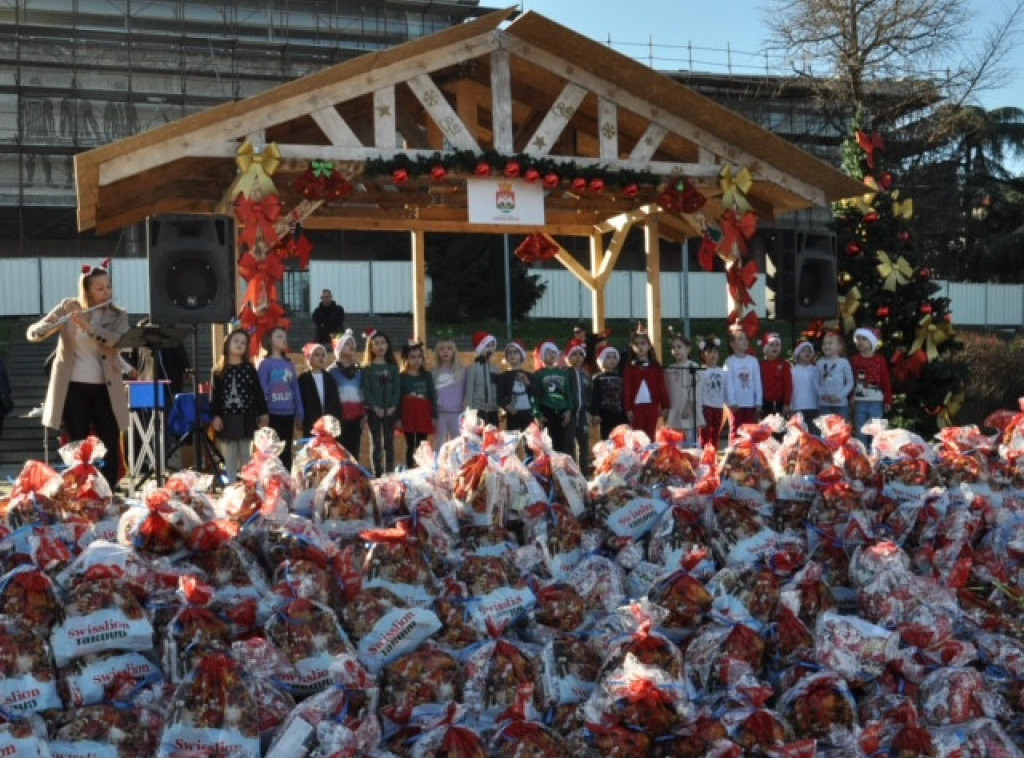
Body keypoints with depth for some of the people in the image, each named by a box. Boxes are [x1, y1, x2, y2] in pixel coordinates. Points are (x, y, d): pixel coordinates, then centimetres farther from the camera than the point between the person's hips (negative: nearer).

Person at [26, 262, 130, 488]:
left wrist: (87, 326, -28)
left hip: (105, 389, 1)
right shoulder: (68, 307, 3)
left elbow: (117, 341, -18)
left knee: (111, 446, -2)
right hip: (73, 388, -1)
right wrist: (54, 326, -22)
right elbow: (32, 333, 0)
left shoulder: (118, 316, 3)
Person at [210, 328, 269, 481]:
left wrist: (263, 413, -2)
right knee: (229, 458, 5)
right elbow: (215, 395, 3)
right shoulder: (220, 371, 6)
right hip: (227, 418, 1)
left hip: (246, 418, -1)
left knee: (246, 457, 3)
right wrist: (215, 416, -5)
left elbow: (258, 392, 3)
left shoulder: (250, 369, 4)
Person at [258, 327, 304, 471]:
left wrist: (299, 414, 9)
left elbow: (296, 389, 12)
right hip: (273, 414, -5)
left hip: (288, 414, 5)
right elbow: (262, 390, -7)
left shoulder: (289, 364, 11)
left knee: (287, 450, 10)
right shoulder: (265, 364, -4)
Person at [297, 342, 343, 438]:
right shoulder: (303, 379, 2)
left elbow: (337, 402, 11)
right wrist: (301, 421, -7)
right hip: (311, 425, -3)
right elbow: (300, 402, -2)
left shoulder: (330, 378, 13)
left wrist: (339, 421, 4)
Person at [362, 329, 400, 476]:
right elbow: (365, 390, -5)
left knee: (389, 443, 4)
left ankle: (390, 473, 8)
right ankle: (377, 474, 4)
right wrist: (375, 407, -15)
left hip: (390, 410, 2)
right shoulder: (367, 368, 1)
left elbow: (397, 388, 5)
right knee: (376, 443, 1)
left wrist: (393, 406, -9)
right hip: (373, 410, -2)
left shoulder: (393, 367, 9)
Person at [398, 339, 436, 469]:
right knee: (410, 446, 3)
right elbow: (398, 398, -1)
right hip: (408, 414, -2)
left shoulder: (427, 376, 9)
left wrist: (434, 415, 2)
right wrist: (398, 418, -8)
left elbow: (432, 396, 8)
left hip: (424, 414, 2)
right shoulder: (401, 377, 1)